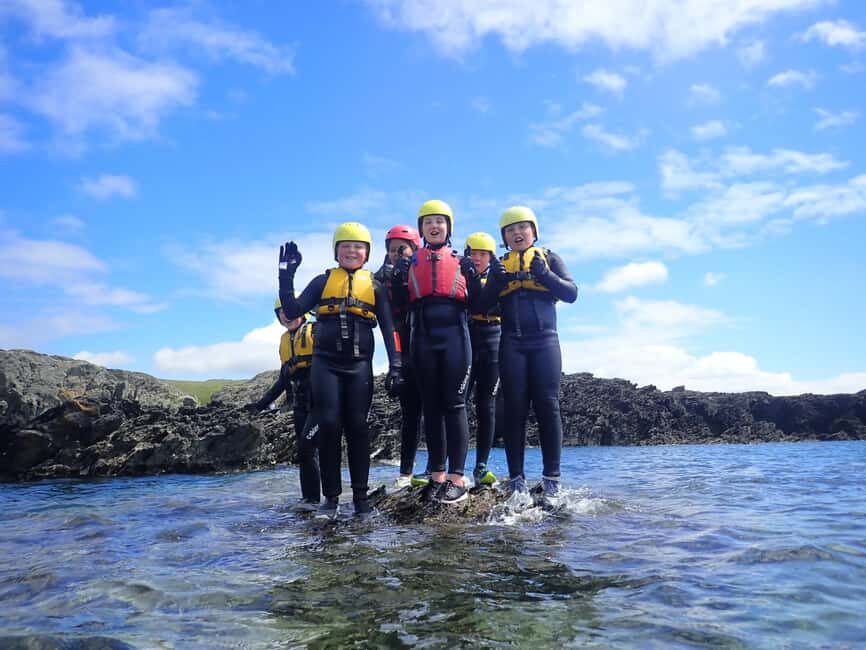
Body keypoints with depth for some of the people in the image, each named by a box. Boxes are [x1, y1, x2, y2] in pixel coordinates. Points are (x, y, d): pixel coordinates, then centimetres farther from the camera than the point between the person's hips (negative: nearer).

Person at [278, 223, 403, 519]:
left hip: (359, 366, 0)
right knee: (329, 426, -5)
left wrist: (395, 366, -2)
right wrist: (286, 275, -8)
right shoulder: (323, 281, 10)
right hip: (325, 364, 0)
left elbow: (389, 328, 7)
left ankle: (361, 495, 6)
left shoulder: (374, 286, 11)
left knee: (357, 427, -1)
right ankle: (331, 496, 3)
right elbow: (292, 310, 1)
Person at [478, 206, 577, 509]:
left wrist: (544, 275, -13)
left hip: (545, 341, -1)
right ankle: (517, 480, 1)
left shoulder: (549, 258, 12)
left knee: (547, 406, -7)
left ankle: (551, 481, -4)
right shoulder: (501, 265, 16)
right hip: (512, 344, 1)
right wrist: (497, 281, -10)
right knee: (515, 408, -2)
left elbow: (571, 293, 1)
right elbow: (483, 304, 7)